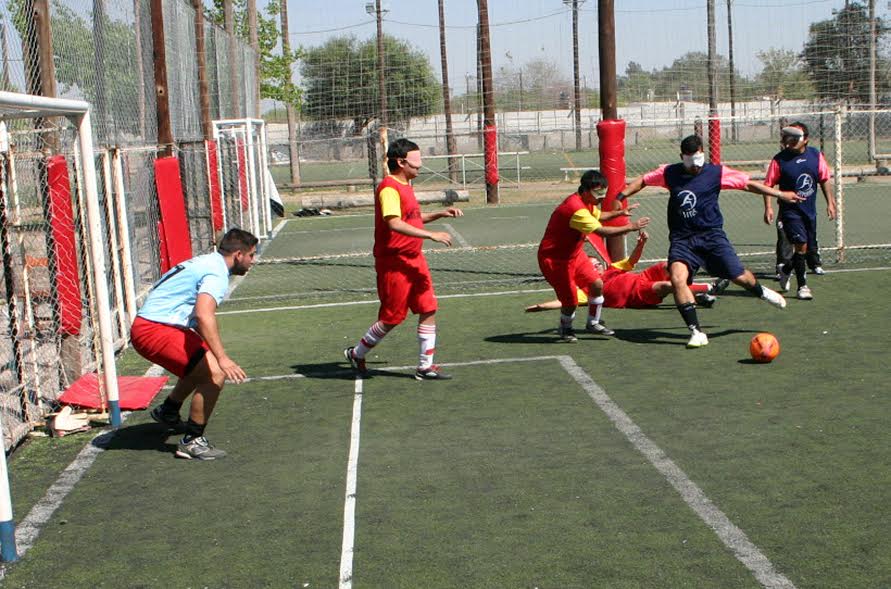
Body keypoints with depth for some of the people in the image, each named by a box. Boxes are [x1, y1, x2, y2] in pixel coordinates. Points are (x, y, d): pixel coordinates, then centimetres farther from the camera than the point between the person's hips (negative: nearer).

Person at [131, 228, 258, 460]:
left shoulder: (207, 262, 17)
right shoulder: (217, 273, -15)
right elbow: (204, 315, -32)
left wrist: (215, 355, 30)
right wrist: (222, 358, -38)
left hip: (148, 325, 11)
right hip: (154, 330, -11)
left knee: (201, 364, 30)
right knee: (215, 374, -20)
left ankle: (168, 411, 49)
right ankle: (192, 442, -12)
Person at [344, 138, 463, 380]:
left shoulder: (406, 185, 15)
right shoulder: (389, 189, -17)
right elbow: (394, 223, -32)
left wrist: (440, 214, 17)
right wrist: (431, 235, -33)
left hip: (414, 260, 9)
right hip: (394, 264, -9)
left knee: (429, 310, 5)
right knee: (391, 318, 0)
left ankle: (425, 366, 12)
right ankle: (356, 354, 21)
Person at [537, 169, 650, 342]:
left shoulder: (587, 202, 2)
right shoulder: (576, 209, -31)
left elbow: (597, 215, 27)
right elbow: (602, 231, -34)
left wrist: (620, 212, 15)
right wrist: (630, 227, -27)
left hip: (574, 253, 10)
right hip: (554, 258, -9)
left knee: (597, 284, 0)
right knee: (571, 300, -9)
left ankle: (593, 323, 20)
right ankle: (565, 328, 21)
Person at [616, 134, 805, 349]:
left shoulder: (716, 172, 0)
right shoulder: (669, 173, 4)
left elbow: (748, 184, 5)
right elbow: (643, 180, 16)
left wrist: (781, 194, 4)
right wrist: (622, 195, 2)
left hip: (711, 234, -1)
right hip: (681, 239, 1)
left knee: (740, 277, -2)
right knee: (677, 278, -24)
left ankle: (761, 292, 38)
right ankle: (696, 332, -18)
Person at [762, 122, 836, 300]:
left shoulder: (816, 155, 1)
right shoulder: (780, 159, -11)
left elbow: (824, 180, 11)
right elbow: (768, 185, -9)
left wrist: (830, 202, 8)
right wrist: (768, 207, -17)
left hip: (810, 210, 5)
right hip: (790, 210, -5)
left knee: (811, 248, 13)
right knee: (801, 245, -14)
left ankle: (785, 269, 39)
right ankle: (802, 286, 0)